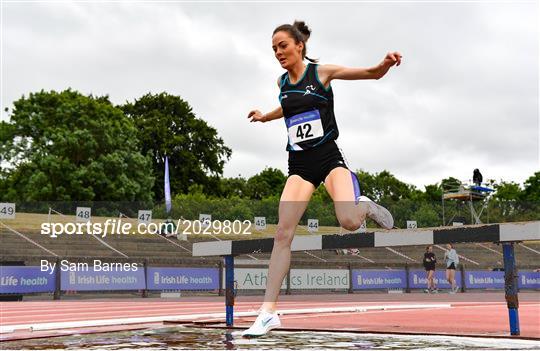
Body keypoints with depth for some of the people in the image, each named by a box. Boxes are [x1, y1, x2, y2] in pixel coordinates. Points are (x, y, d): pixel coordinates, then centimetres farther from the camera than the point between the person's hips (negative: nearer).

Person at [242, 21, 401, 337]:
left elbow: (373, 74, -6)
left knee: (349, 221, -28)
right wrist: (264, 116, 47)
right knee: (283, 234, -9)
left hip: (328, 157, -4)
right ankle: (268, 312, -7)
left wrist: (386, 63, -27)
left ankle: (365, 205, 11)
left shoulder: (322, 72, -4)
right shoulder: (282, 82, 11)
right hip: (299, 163, 4)